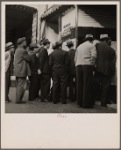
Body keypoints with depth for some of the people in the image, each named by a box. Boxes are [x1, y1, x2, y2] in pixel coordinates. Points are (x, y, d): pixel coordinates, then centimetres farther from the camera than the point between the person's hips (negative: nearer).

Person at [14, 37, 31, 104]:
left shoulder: (17, 50, 13)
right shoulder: (23, 51, -17)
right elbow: (29, 59, -11)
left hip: (17, 71, 10)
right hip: (22, 71, -10)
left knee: (19, 86, 16)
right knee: (21, 86, -4)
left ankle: (18, 99, 22)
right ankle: (18, 100, 0)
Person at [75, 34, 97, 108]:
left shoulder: (79, 46, 21)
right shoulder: (91, 46, 4)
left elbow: (75, 58, 16)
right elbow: (93, 56, -12)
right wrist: (92, 63, 0)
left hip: (78, 66, 5)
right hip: (87, 65, -5)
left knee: (79, 85, 7)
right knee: (87, 85, -4)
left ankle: (80, 102, 10)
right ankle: (87, 103, -5)